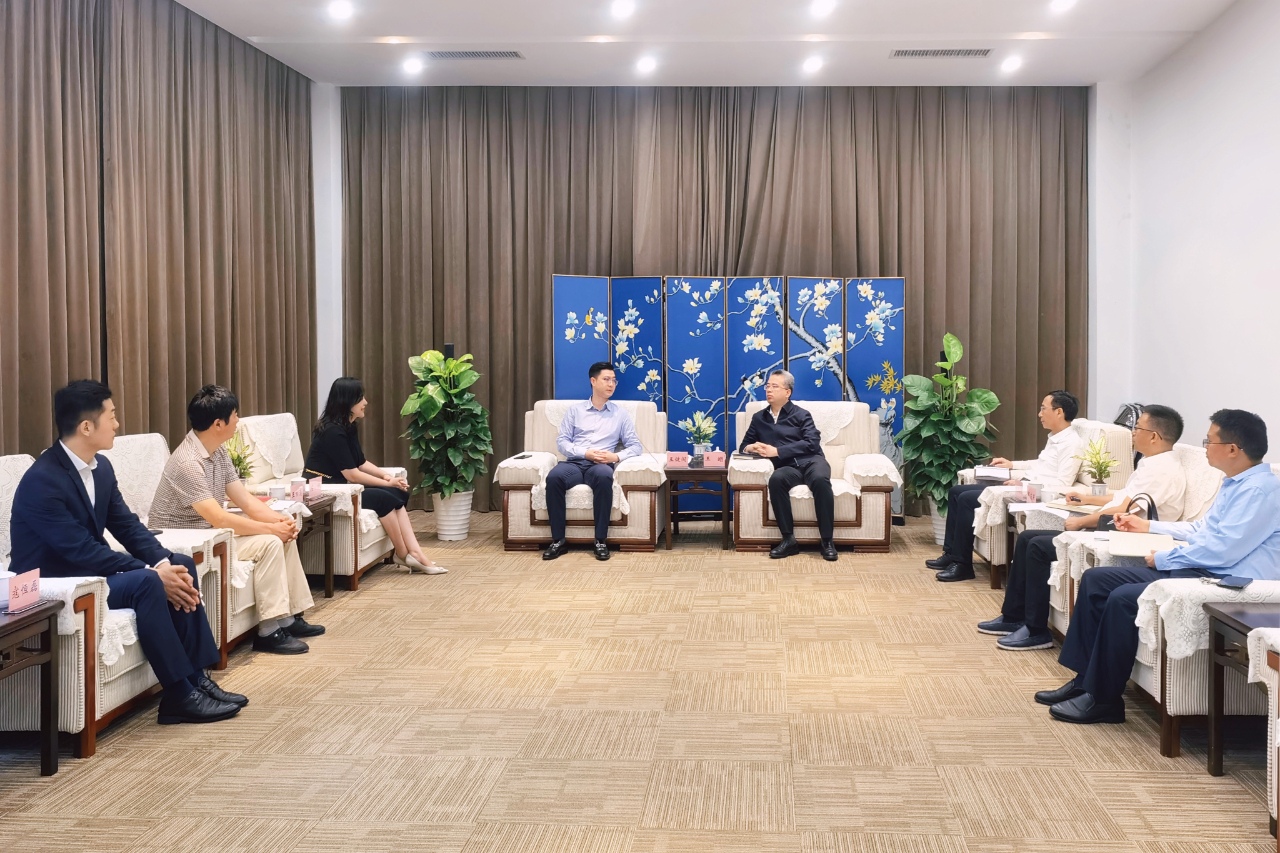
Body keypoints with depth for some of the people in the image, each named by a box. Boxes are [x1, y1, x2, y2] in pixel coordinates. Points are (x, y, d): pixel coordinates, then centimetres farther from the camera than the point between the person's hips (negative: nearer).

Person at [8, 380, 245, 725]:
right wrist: (153, 573, -25)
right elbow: (83, 551, -26)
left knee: (182, 565, -4)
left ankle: (196, 678, -3)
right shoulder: (42, 481, -24)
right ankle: (179, 695, -19)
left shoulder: (100, 467, 3)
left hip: (87, 571, 9)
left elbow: (128, 526, 4)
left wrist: (165, 563, -14)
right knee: (145, 584, -29)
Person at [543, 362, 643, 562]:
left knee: (604, 476, -39)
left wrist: (616, 457, -11)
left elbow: (635, 446, 10)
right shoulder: (575, 410, 16)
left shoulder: (621, 414, 16)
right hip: (574, 463, 1)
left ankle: (601, 540, -31)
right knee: (554, 476, -35)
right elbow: (562, 441, 8)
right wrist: (585, 453, -10)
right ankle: (558, 540, -26)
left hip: (601, 465, -1)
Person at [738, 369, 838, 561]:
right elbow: (744, 445, 28)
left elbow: (812, 443, -3)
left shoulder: (800, 414, 11)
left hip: (811, 461, -2)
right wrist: (750, 448, 0)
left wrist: (777, 451, -11)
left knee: (820, 479, -38)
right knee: (776, 479, -36)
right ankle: (788, 539, -32)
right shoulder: (759, 418, 22)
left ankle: (827, 541, -32)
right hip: (788, 468, 2)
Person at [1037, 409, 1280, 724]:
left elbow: (1222, 550, -24)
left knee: (1124, 598, -26)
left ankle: (1103, 699, -13)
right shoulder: (1234, 483, 16)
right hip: (1196, 570, 11)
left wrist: (1163, 559, -12)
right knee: (1096, 579, 2)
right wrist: (1149, 526, 35)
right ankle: (1084, 679, 3)